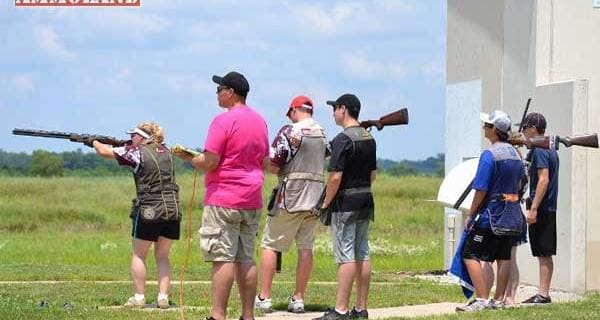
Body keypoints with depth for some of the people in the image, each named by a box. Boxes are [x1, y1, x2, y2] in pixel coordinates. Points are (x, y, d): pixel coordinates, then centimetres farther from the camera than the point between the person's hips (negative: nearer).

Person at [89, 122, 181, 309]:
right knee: (162, 257, 13)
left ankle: (138, 297, 5)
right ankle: (163, 297, 5)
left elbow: (104, 152, 6)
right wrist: (126, 146, 24)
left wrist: (94, 142, 24)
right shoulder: (165, 151, 12)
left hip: (149, 211, -5)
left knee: (138, 255, 8)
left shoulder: (137, 153, -5)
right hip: (173, 210, 5)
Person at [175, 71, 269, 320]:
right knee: (246, 259, 9)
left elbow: (209, 162, -15)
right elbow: (264, 161, 20)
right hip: (252, 200, 8)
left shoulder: (224, 121, -12)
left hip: (224, 199, -8)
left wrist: (189, 158, 2)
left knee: (223, 258, -9)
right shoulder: (259, 121, 13)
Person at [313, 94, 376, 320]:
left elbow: (335, 176, -19)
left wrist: (326, 203, -9)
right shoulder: (369, 138, 11)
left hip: (346, 202, -8)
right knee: (362, 255, 9)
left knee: (346, 256, -8)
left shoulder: (343, 139, -15)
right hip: (366, 200, 8)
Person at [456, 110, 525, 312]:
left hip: (491, 214, -8)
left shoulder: (489, 155, -15)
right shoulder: (515, 153, 11)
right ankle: (499, 300, 14)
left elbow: (481, 189, -16)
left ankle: (481, 299, -13)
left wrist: (470, 214, -7)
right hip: (512, 216, 8)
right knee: (503, 258, 11)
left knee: (471, 255, -6)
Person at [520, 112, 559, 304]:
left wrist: (533, 208, -22)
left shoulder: (539, 151, -13)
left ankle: (543, 294, -8)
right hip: (549, 208, 10)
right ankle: (543, 293, 12)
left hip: (541, 209, -10)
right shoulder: (550, 150, 17)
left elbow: (543, 179, -21)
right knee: (545, 254, 10)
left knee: (544, 254, -8)